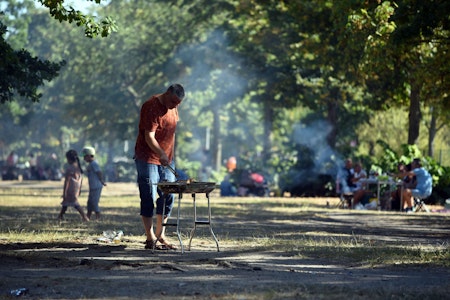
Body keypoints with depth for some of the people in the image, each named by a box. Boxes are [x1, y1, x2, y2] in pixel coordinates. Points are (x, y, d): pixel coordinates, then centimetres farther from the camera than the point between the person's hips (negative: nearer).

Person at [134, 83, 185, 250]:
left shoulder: (173, 107, 8)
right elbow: (149, 137, -24)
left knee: (168, 197, 6)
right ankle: (150, 239, -4)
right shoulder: (152, 107, -18)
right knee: (149, 198, -6)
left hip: (167, 159, 8)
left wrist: (171, 154, 17)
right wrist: (161, 154, -37)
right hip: (147, 158, -8)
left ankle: (160, 235, 14)